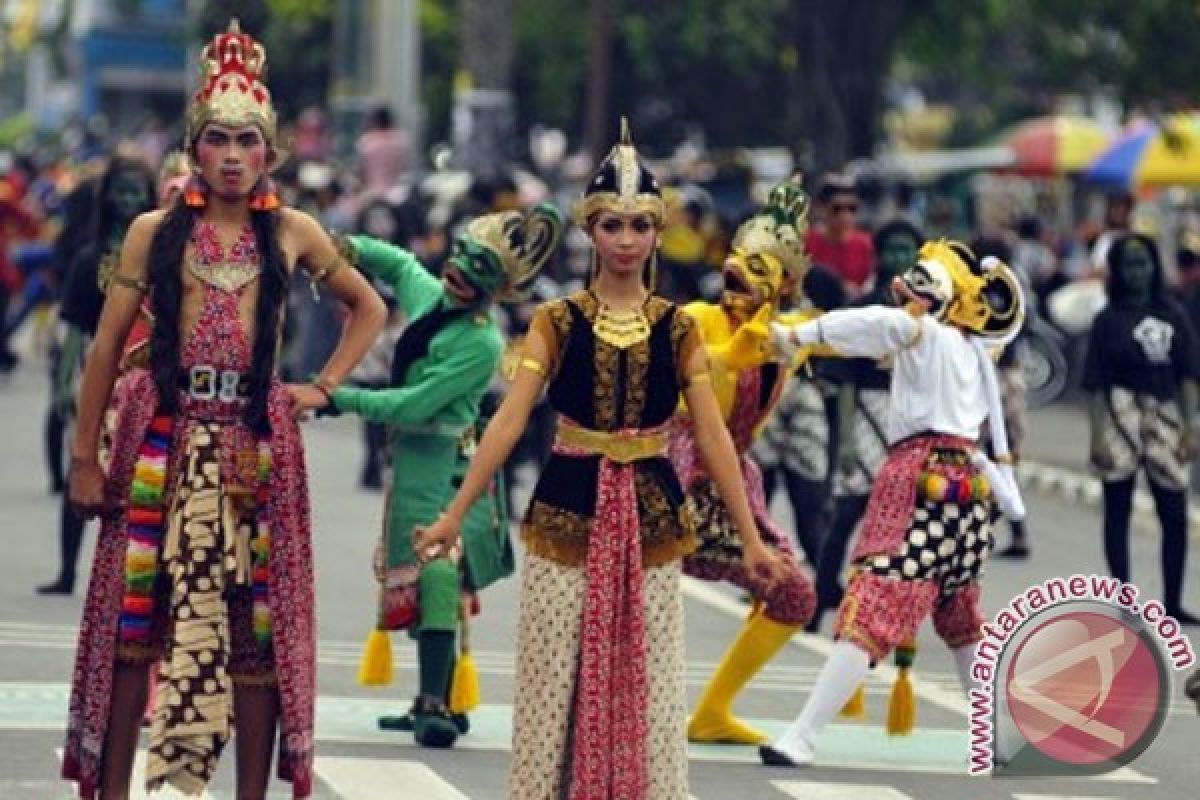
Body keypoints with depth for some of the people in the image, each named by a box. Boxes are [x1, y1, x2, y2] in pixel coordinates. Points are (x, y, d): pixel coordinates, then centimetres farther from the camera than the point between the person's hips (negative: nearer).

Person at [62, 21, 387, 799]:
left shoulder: (293, 232, 6)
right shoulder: (156, 231, 3)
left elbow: (369, 309, 20)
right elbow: (108, 345, 2)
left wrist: (324, 387, 8)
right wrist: (84, 456, -3)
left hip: (255, 444, 1)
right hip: (162, 439, -1)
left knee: (257, 625, 1)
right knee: (136, 614, 0)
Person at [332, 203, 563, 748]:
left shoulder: (482, 344, -17)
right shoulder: (427, 293, 7)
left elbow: (415, 404, -21)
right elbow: (400, 262, 30)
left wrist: (344, 398, -17)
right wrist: (350, 248, 13)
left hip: (445, 463, -9)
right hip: (408, 457, 9)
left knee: (436, 578, -20)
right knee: (412, 582, 11)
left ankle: (436, 706, -27)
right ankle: (432, 702, 17)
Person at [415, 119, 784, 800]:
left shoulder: (678, 329, 3)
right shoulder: (557, 322, 0)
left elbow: (714, 434, 2)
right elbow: (510, 421, -5)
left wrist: (751, 537, 0)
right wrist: (455, 514, -11)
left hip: (650, 512, 1)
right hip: (569, 507, -1)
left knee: (648, 681, 4)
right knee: (557, 676, 2)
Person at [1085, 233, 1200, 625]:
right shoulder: (1110, 318, 0)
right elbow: (1095, 383, -2)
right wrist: (1098, 435, -10)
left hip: (1164, 416, 3)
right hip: (1121, 415, -3)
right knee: (1117, 512, 0)